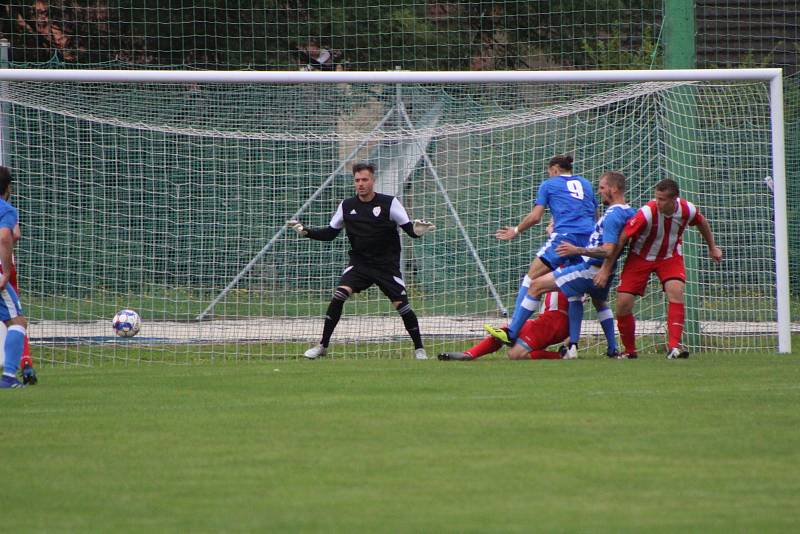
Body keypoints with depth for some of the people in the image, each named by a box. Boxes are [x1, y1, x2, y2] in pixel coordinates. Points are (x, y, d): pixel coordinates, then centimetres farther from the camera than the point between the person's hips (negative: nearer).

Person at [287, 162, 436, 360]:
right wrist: (305, 231, -4)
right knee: (339, 294, -19)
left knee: (401, 304, -10)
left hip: (387, 264, -2)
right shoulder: (347, 206, 2)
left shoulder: (389, 203, -8)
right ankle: (323, 346, -11)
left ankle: (419, 348, 11)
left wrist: (417, 230, -33)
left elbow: (409, 228, -9)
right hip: (359, 263, 2)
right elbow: (330, 233, 10)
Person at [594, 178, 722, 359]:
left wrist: (712, 247, 18)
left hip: (669, 257, 2)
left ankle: (674, 346, -25)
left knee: (676, 291, -25)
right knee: (623, 303, -10)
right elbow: (622, 238, -24)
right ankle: (629, 350, 11)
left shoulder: (687, 210, -19)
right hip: (640, 257, -2)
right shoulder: (647, 213, -31)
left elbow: (701, 222, 7)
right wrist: (606, 269, -22)